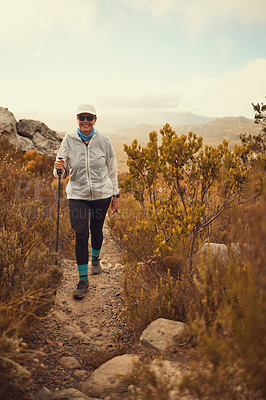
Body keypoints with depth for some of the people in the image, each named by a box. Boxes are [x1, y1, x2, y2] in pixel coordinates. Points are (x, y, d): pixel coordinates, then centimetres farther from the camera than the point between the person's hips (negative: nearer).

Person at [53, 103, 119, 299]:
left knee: (96, 230, 15)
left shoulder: (104, 140, -4)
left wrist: (115, 194, 8)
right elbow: (60, 170, -2)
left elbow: (112, 169, 5)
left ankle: (95, 258, 47)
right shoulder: (69, 139, -4)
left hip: (101, 193, 1)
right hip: (77, 194, 0)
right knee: (81, 234, -7)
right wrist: (59, 168, -26)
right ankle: (83, 280, 5)